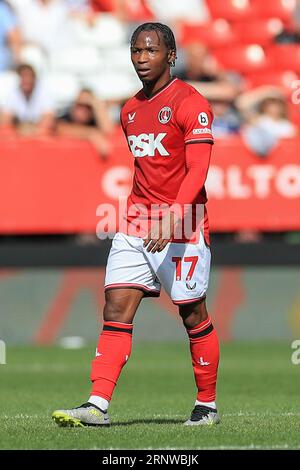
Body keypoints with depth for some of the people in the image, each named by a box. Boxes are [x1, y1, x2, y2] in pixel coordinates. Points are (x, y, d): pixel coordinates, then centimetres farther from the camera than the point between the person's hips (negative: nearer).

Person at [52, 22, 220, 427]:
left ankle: (207, 405, 18)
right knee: (116, 310, -5)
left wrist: (172, 218, -29)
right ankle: (98, 405, -11)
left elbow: (197, 171, -17)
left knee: (194, 317, 3)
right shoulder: (131, 110, 15)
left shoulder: (191, 103, -9)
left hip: (183, 227, -6)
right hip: (135, 226, 7)